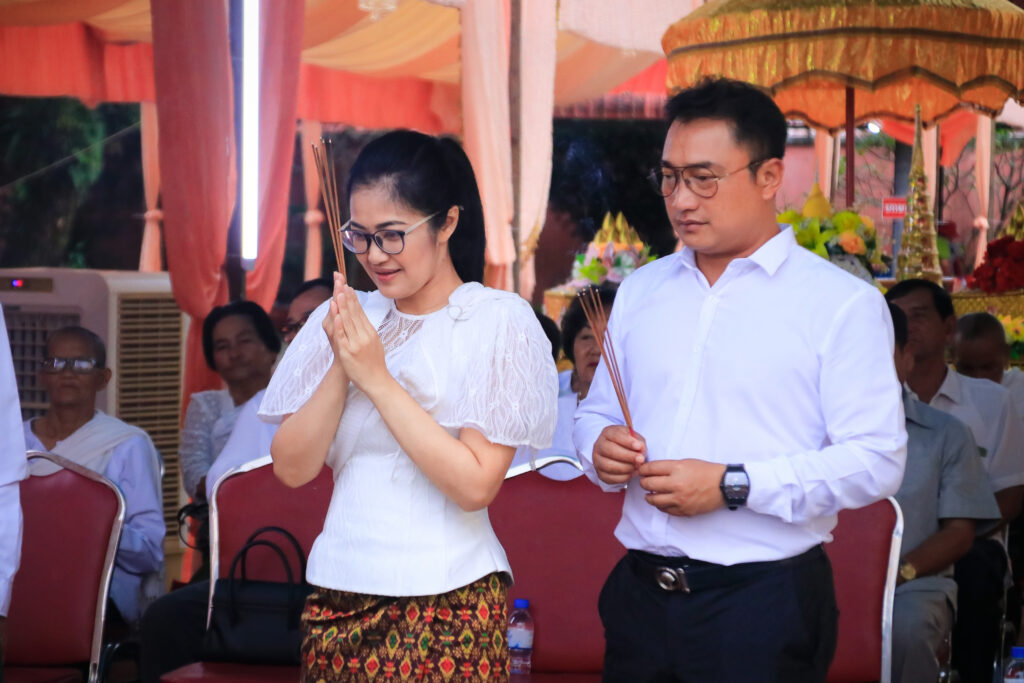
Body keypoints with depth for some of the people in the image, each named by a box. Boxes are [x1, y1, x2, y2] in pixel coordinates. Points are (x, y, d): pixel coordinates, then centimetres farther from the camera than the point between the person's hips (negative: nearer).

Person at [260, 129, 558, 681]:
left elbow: (475, 484, -15)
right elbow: (291, 469, 3)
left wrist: (376, 376, -14)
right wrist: (342, 367, -10)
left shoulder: (497, 320, -6)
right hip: (337, 595, 4)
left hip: (446, 606, -4)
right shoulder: (343, 318, 8)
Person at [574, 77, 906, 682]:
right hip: (641, 599, 5)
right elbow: (596, 412, 22)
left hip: (765, 605, -5)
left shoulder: (841, 303, -5)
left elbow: (877, 460, -13)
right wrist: (601, 449, -2)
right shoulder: (641, 291, 14)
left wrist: (732, 485, -18)